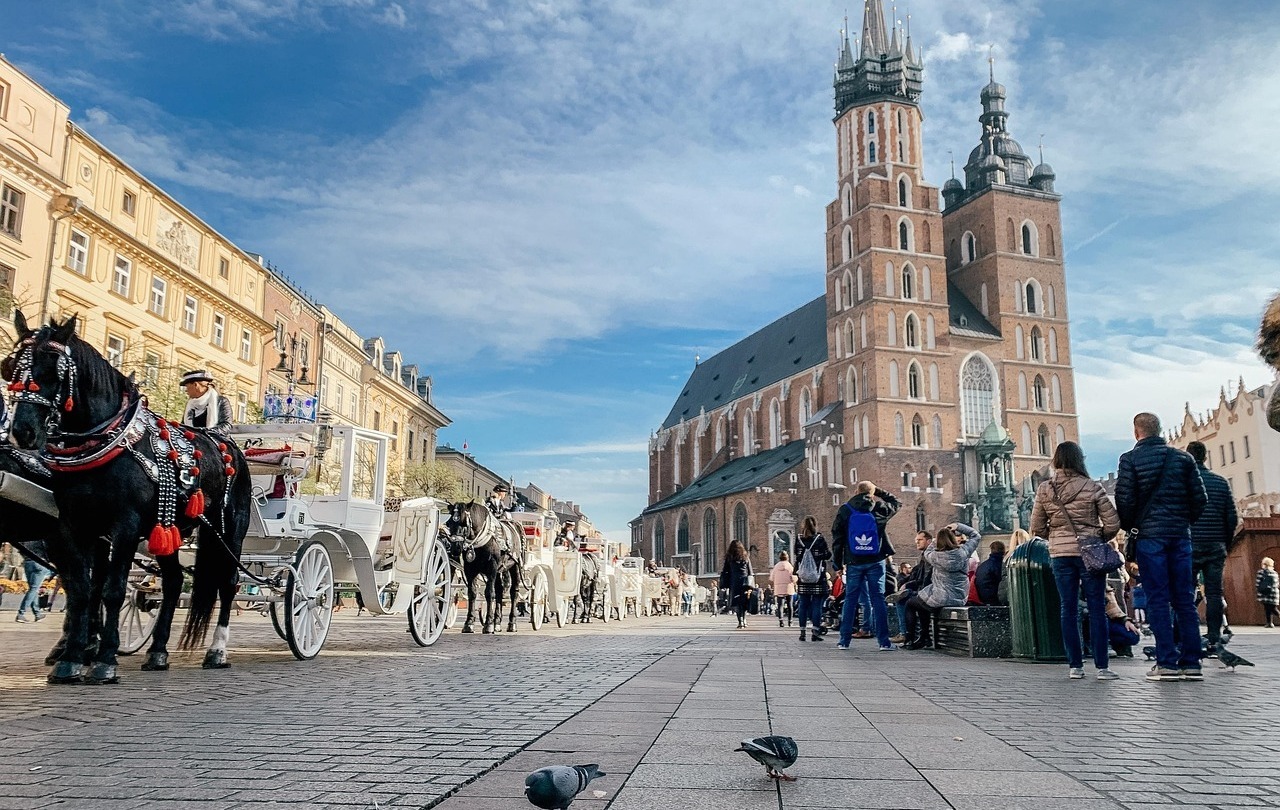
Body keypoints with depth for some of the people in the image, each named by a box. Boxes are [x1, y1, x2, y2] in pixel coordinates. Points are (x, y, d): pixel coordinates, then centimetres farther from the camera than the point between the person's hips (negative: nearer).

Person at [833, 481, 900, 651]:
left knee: (850, 599, 6)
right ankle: (884, 641, 0)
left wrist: (839, 563, 6)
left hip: (854, 562, 0)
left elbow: (837, 537, 1)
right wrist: (878, 491, 19)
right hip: (875, 561, 0)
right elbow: (896, 503, 22)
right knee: (878, 599, 2)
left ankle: (844, 640, 8)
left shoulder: (845, 510, 1)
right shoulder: (879, 508, 0)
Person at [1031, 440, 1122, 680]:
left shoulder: (1044, 490, -1)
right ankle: (1102, 666, 5)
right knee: (1097, 609, 4)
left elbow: (1037, 528, 3)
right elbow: (1112, 523, -6)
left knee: (1068, 609, 8)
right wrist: (1100, 539, 11)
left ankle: (1075, 666, 10)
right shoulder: (1092, 487, -8)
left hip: (1060, 555, 2)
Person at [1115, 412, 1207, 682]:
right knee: (1185, 599, 6)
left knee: (1158, 599, -3)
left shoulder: (1131, 459, -3)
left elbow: (1124, 499, -8)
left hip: (1149, 535, -4)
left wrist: (1129, 528, 7)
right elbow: (1200, 498, 6)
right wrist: (1185, 521, 18)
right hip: (1180, 535, 4)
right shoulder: (1182, 458, 8)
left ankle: (1167, 662, -5)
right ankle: (1191, 662, 7)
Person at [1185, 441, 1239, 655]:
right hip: (1216, 548, 3)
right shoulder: (1221, 482, 7)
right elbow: (1233, 518, 6)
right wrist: (1226, 544, 17)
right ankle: (1214, 643, 4)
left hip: (1189, 546, -3)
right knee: (1214, 594, 5)